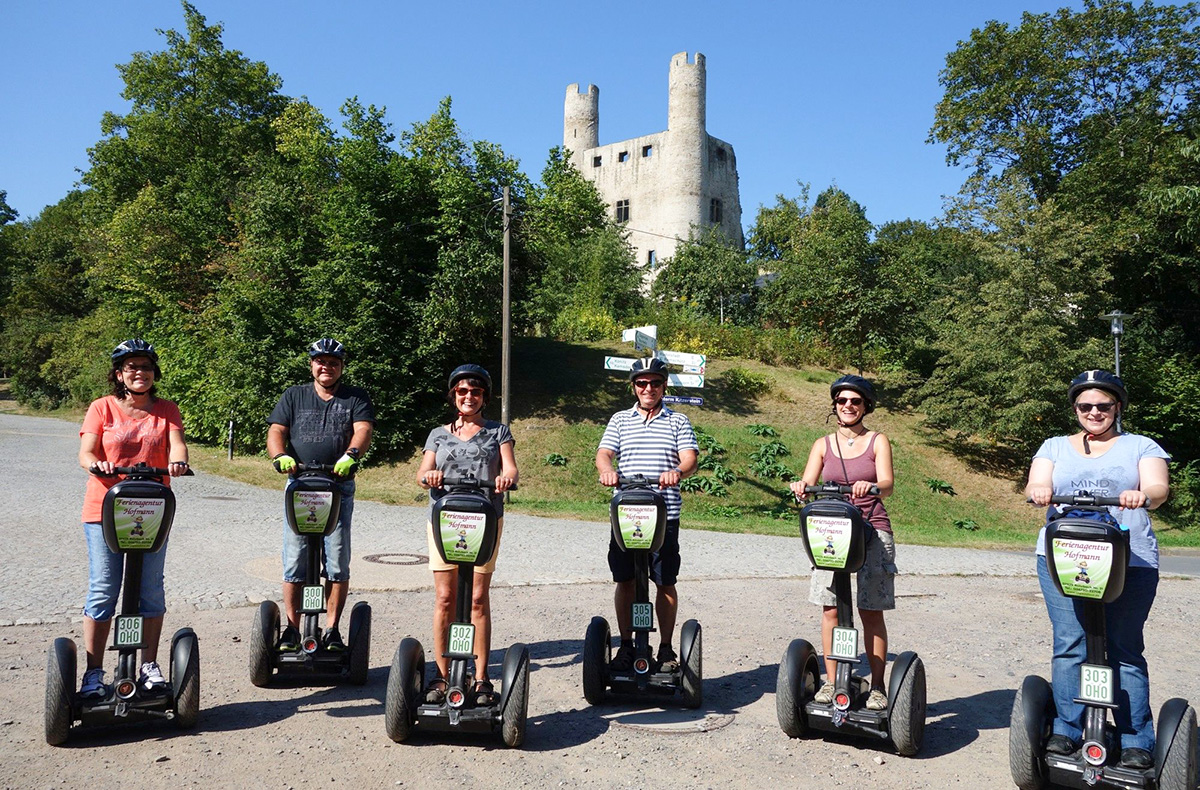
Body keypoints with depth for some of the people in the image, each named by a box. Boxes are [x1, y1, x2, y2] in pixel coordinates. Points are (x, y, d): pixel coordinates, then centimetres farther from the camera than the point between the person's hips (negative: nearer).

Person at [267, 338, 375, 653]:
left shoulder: (356, 398, 9)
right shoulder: (294, 396, 13)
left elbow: (363, 429, -7)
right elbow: (276, 431, 2)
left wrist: (351, 455, -29)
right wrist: (280, 456, -20)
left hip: (339, 488, -1)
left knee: (337, 562, 1)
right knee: (294, 562, 3)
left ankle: (332, 630, 10)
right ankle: (292, 630, 13)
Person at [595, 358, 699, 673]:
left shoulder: (678, 421, 10)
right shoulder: (619, 420, 14)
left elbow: (689, 458, -2)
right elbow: (604, 453, 2)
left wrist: (677, 472, -25)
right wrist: (607, 470, -22)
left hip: (664, 514, -1)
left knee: (666, 583, 3)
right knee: (625, 581, 5)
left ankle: (666, 648, 16)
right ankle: (626, 645, 18)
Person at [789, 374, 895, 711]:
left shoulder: (878, 441, 6)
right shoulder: (823, 445, 12)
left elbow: (887, 484, -8)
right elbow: (807, 484, 1)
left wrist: (869, 486, -31)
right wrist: (801, 488, -23)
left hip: (872, 531, -2)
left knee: (871, 611, -2)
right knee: (831, 609, 0)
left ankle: (877, 686, 8)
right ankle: (830, 681, 10)